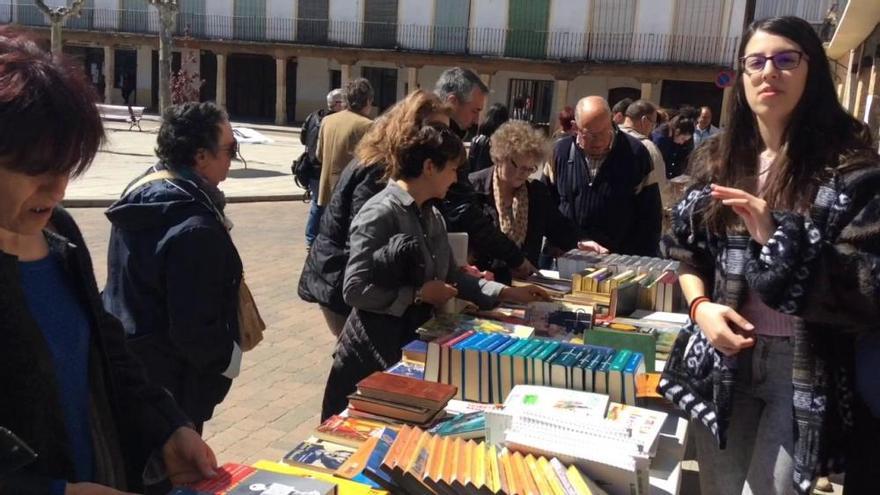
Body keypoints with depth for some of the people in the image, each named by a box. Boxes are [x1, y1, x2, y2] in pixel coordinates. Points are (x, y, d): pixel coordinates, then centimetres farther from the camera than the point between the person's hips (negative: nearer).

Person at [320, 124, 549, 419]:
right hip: (374, 353, -8)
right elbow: (355, 290, -23)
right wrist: (419, 295, -20)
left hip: (418, 344, 8)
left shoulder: (433, 215, 8)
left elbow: (451, 276, 11)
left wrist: (508, 293, 5)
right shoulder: (380, 213, -19)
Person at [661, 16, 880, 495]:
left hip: (808, 367, -4)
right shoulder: (717, 161, 6)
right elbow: (687, 253, 11)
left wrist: (778, 238, -24)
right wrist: (701, 306, -9)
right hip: (725, 356, 4)